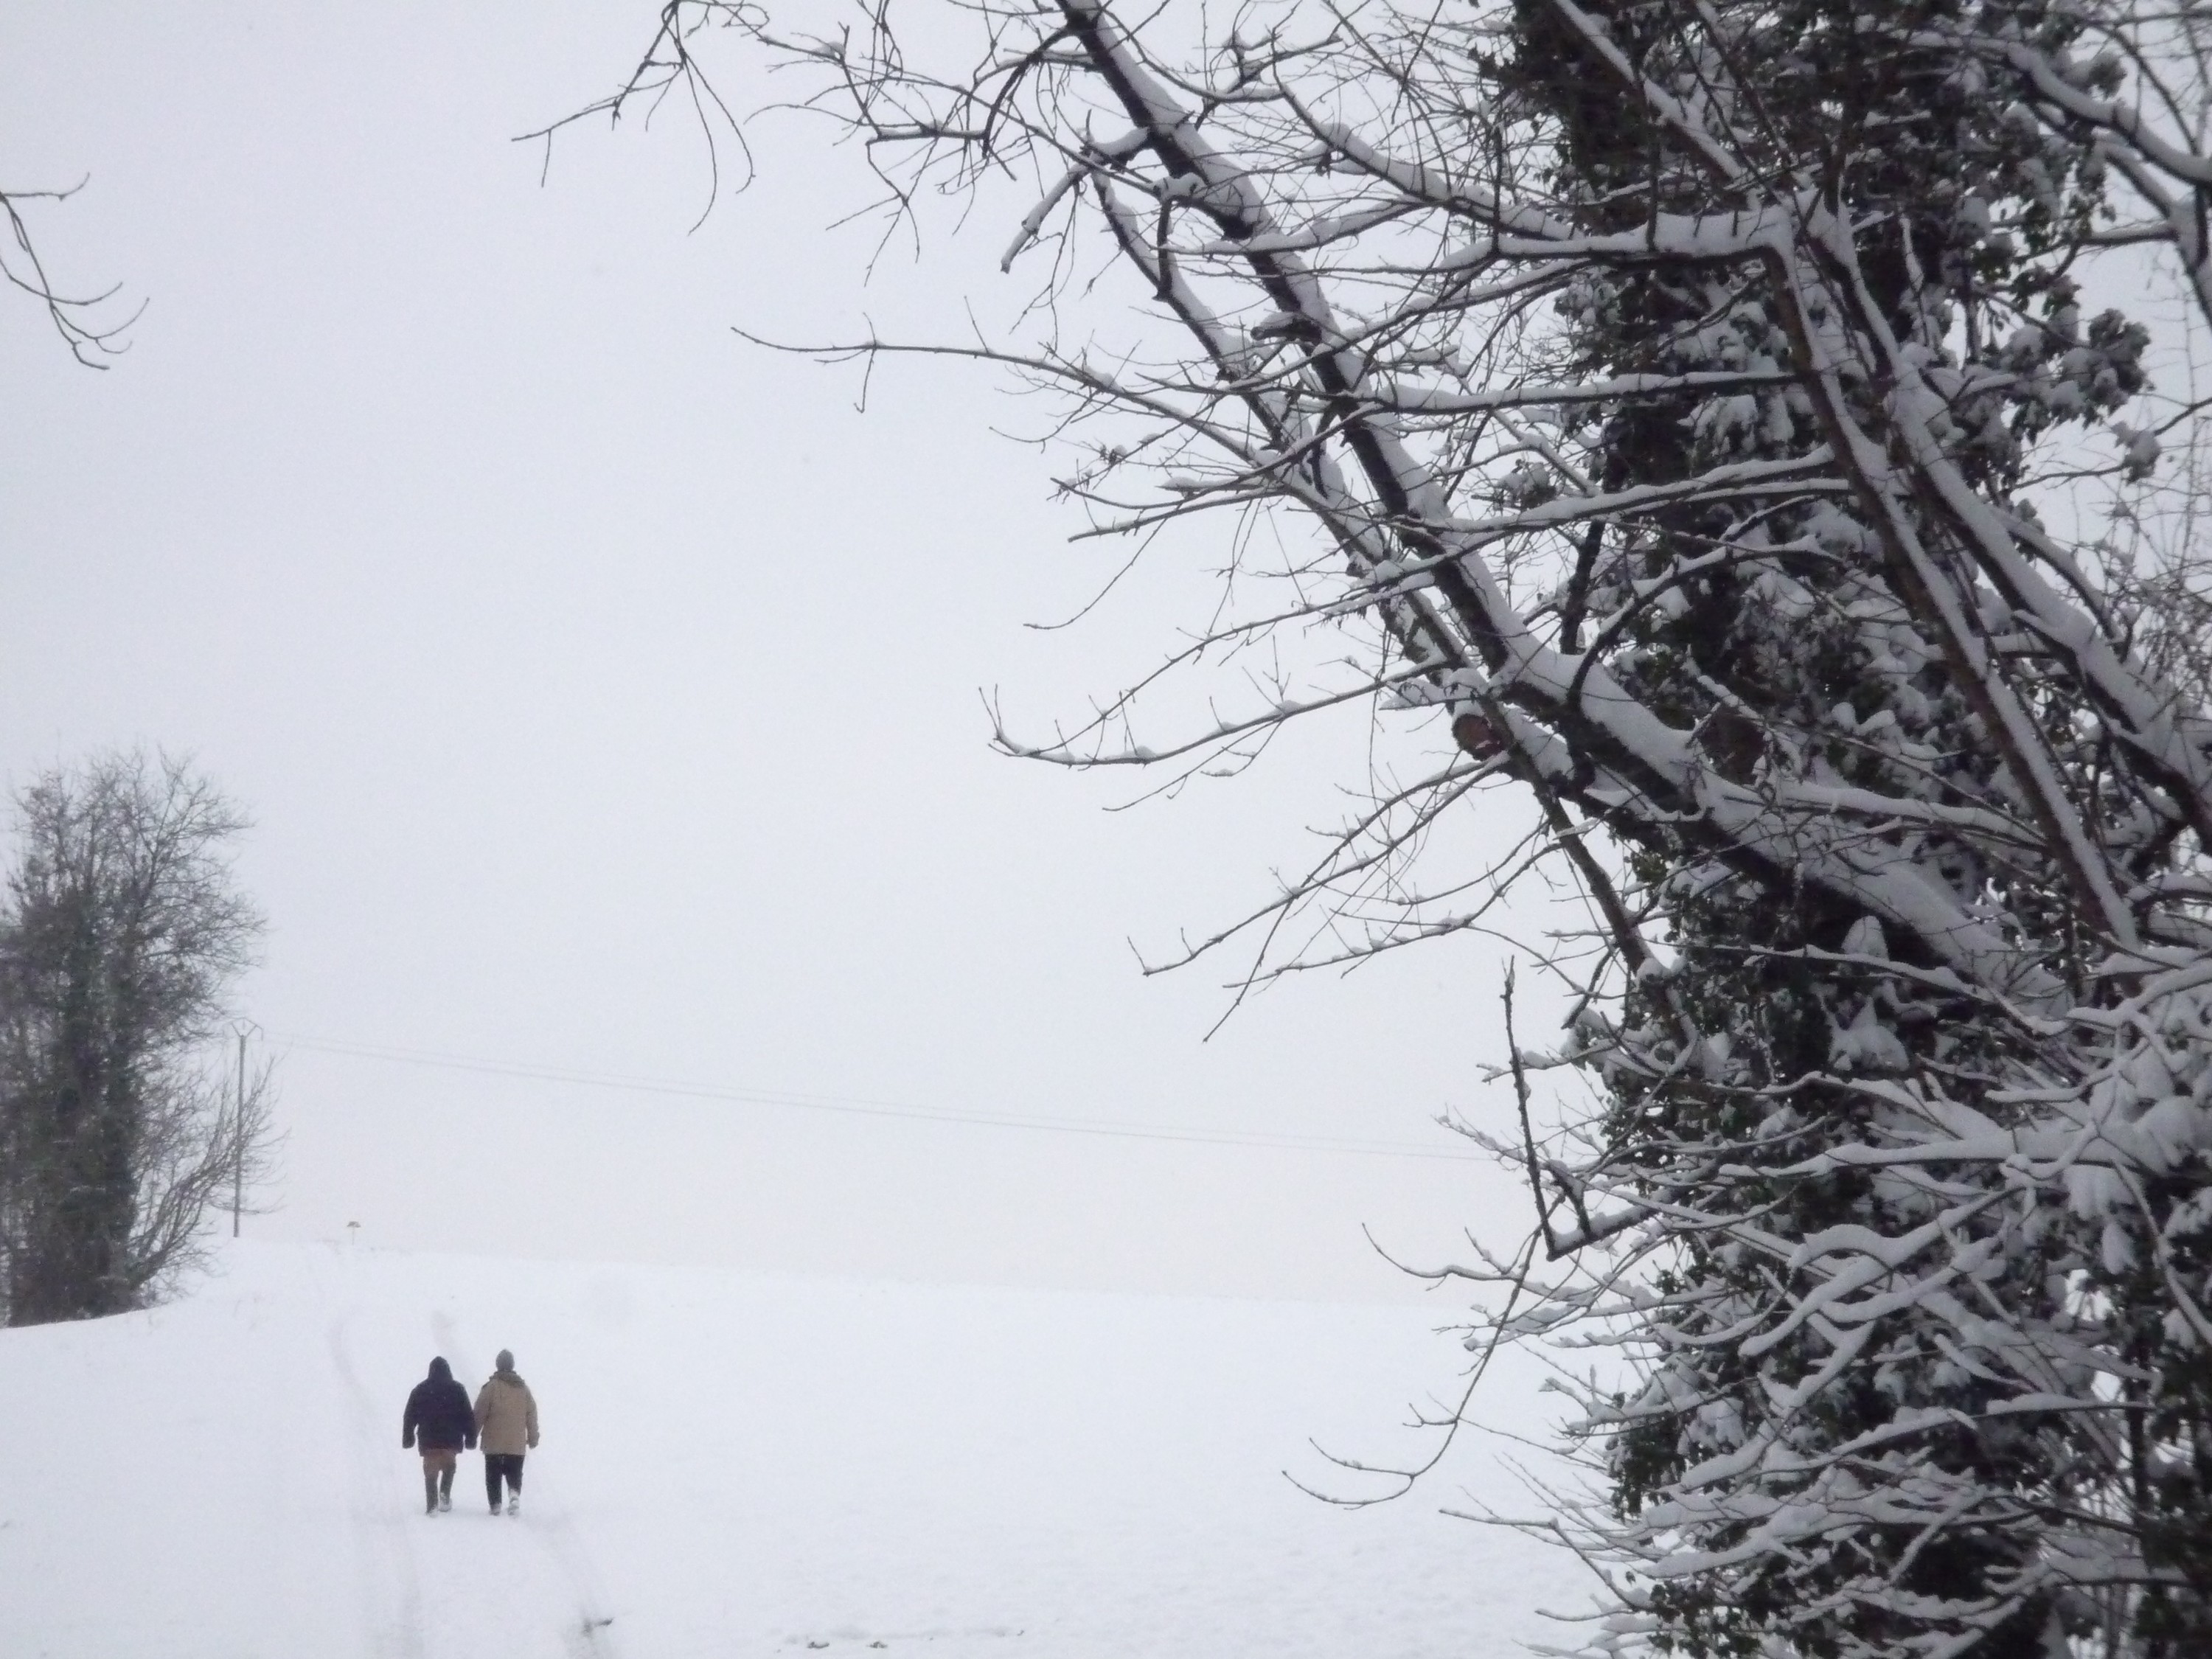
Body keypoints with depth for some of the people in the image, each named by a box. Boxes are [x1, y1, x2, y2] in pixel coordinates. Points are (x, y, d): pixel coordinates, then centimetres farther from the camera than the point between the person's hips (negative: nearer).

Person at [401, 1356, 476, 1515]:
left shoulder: (420, 1390, 4)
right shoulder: (457, 1389, 1)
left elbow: (409, 1416, 5)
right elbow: (468, 1416, 0)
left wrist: (408, 1437, 12)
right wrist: (471, 1437, 6)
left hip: (429, 1440, 0)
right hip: (452, 1440, 0)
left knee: (431, 1472, 6)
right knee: (449, 1466, 23)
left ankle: (432, 1505, -5)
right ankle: (445, 1494, 3)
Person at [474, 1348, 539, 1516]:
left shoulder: (491, 1387, -7)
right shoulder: (524, 1388, 7)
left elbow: (479, 1414, -7)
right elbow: (532, 1415, 11)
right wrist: (533, 1439, 20)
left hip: (494, 1444, -3)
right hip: (517, 1444, 3)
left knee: (493, 1475, 9)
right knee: (514, 1474, 7)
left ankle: (495, 1504, 6)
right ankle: (515, 1493, -19)